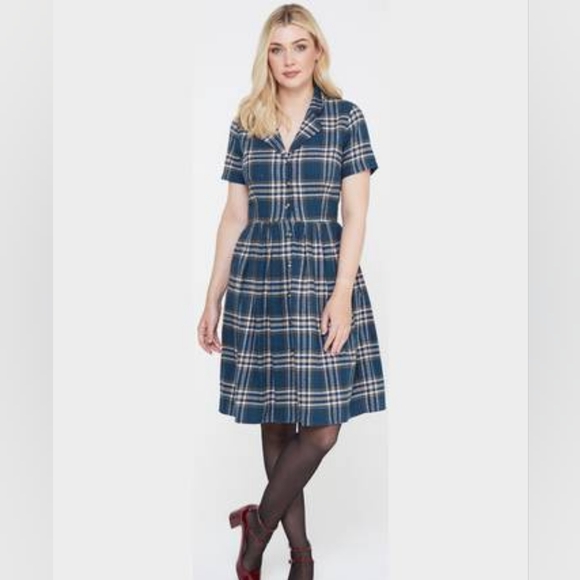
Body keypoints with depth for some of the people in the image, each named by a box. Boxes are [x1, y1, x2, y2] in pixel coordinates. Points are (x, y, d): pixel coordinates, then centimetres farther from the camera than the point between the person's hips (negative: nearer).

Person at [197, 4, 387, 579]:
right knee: (275, 421, 7)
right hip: (257, 281, 2)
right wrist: (213, 298, 8)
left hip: (322, 277, -2)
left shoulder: (345, 117, 2)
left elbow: (356, 214, -3)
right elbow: (234, 217, 10)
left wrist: (341, 294, -13)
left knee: (321, 426, -4)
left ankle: (260, 521, 20)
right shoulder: (245, 123, 9)